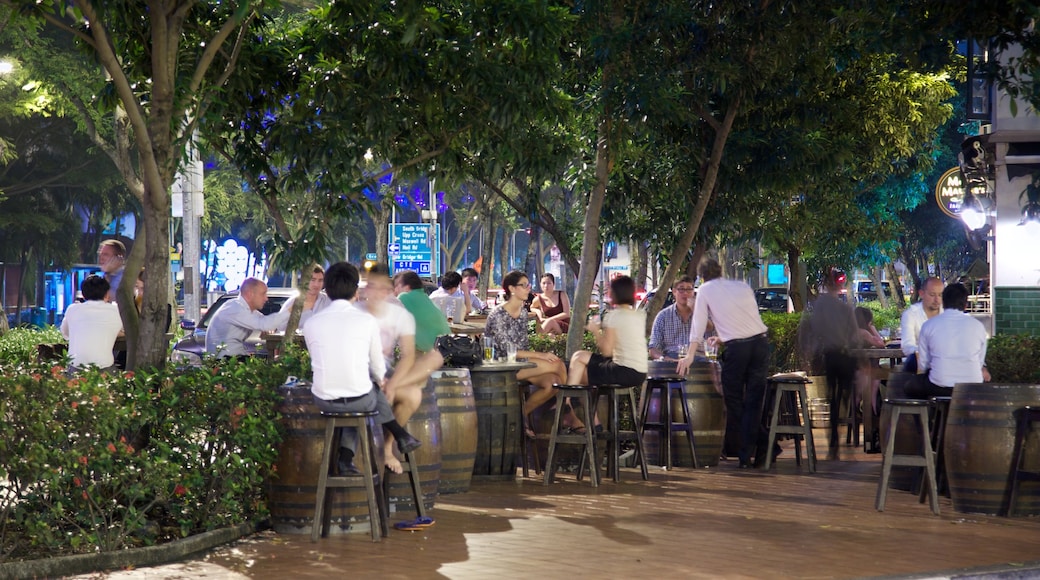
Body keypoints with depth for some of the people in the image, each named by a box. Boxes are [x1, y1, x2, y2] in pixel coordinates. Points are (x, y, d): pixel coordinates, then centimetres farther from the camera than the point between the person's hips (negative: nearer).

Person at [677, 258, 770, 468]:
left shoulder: (705, 290, 8)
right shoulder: (742, 286, 18)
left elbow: (699, 324, 4)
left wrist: (690, 355, 7)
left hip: (735, 348, -3)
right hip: (760, 342, 3)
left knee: (734, 402, 9)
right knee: (754, 401, 4)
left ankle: (733, 450, 13)